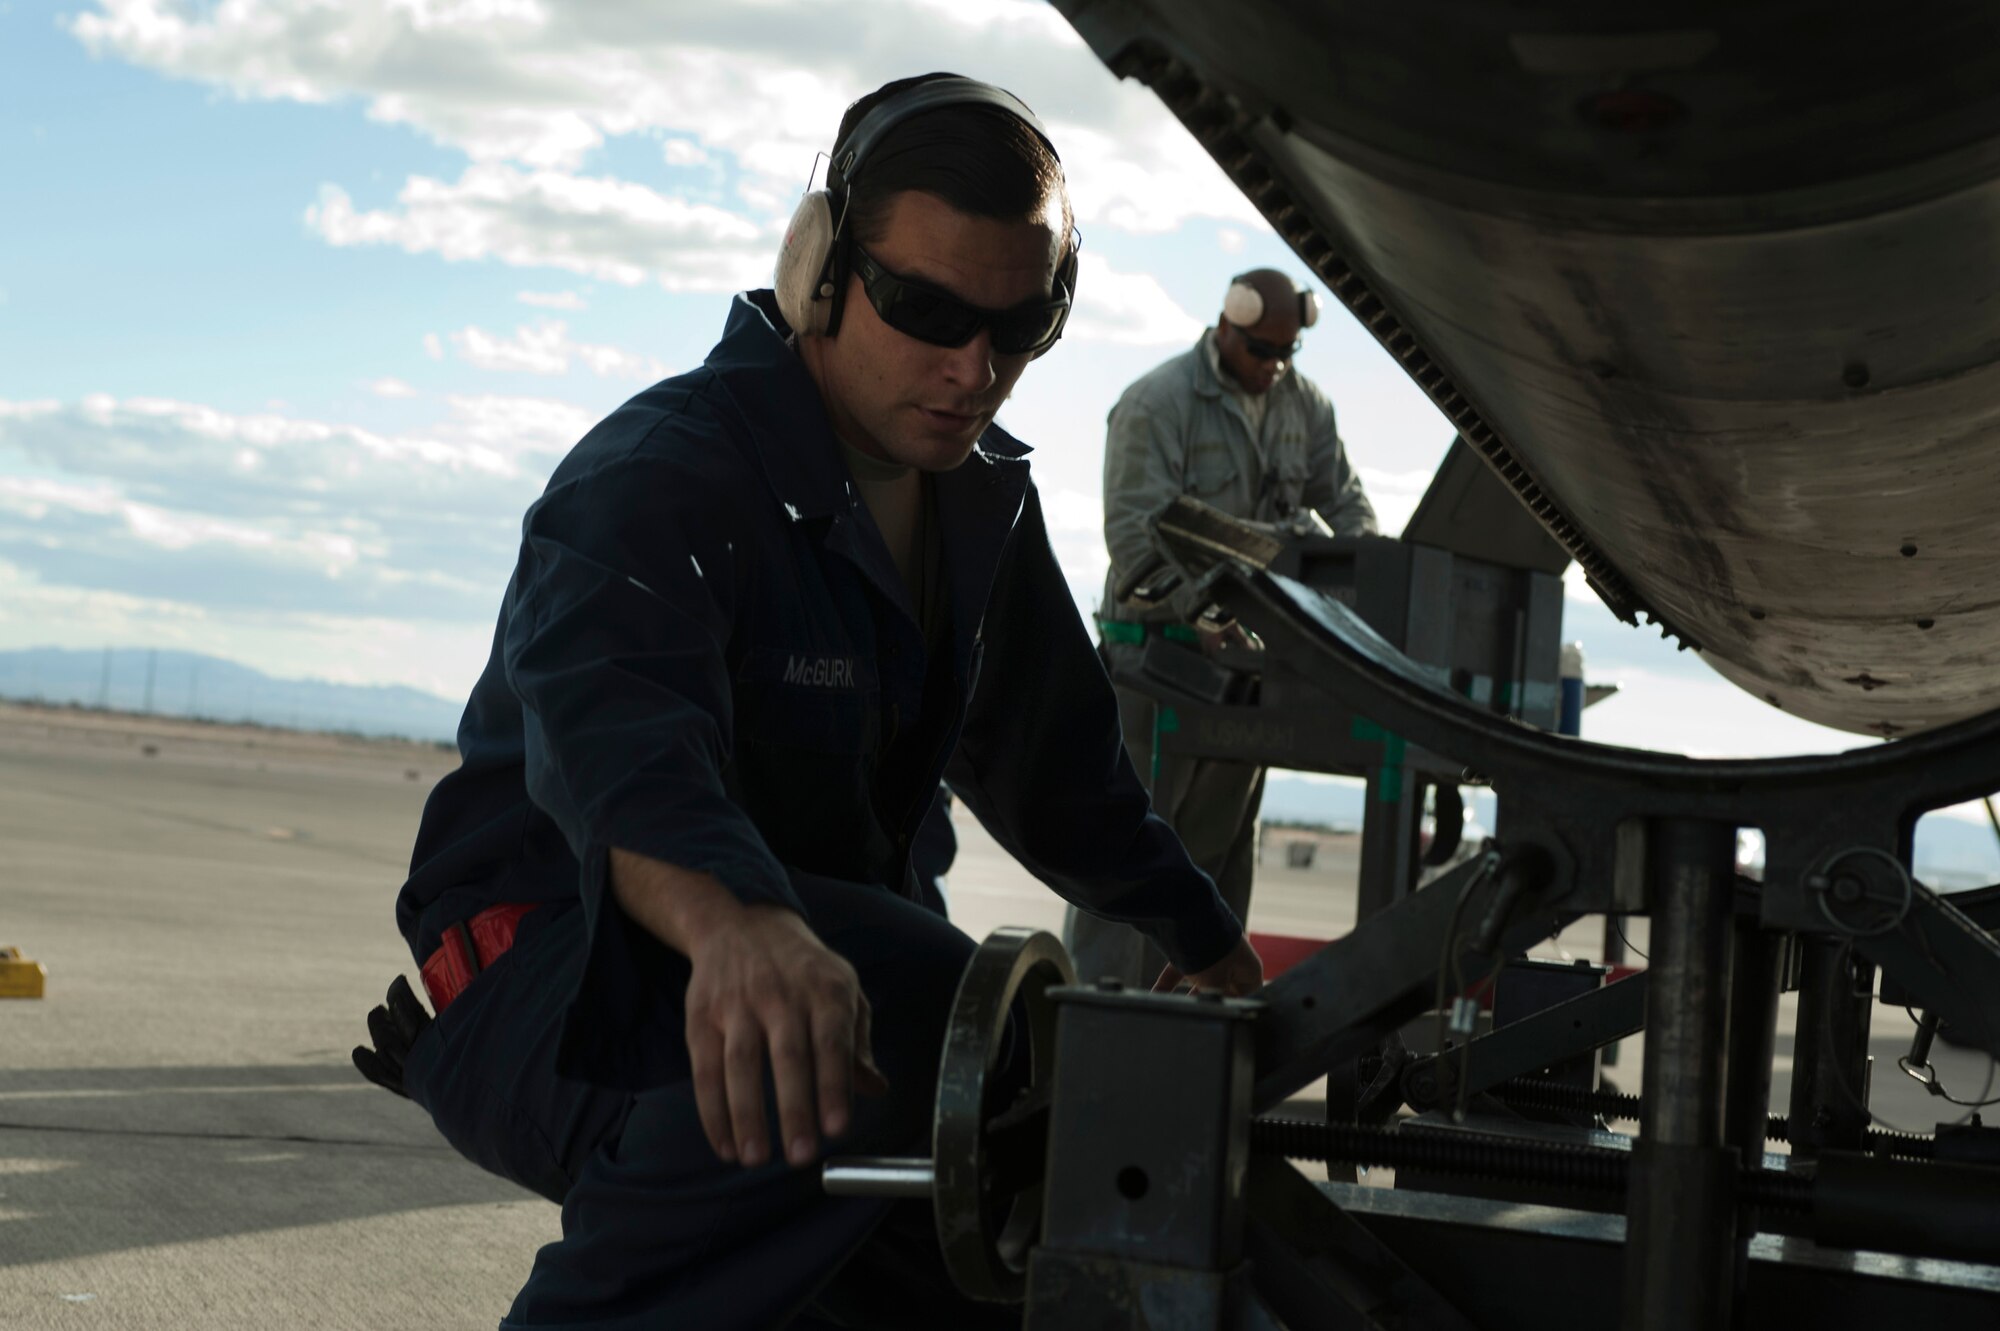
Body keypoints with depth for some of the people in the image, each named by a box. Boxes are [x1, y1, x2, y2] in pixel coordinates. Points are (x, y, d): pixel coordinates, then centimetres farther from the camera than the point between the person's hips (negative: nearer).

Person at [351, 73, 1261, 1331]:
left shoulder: (986, 498, 8)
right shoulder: (660, 472, -19)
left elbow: (1062, 768, 19)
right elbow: (615, 725, -41)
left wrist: (1223, 960, 17)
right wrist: (738, 928, -61)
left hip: (802, 944, 9)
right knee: (917, 1020, -36)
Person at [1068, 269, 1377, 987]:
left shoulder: (1304, 406, 11)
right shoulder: (1157, 403, -10)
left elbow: (1345, 503, 13)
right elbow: (1135, 532, -18)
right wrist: (1200, 618, -29)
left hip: (1249, 650, 7)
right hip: (1160, 646, -7)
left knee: (1224, 837, 10)